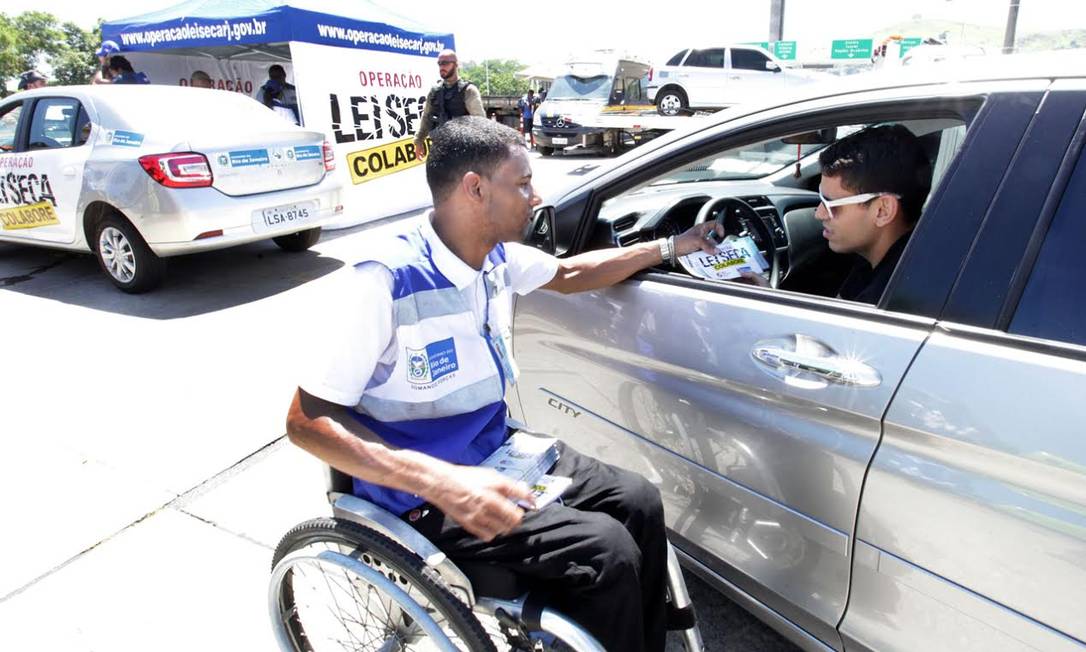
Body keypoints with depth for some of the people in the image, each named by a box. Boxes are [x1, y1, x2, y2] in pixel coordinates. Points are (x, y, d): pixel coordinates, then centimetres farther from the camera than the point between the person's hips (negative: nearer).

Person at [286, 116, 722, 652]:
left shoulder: (496, 256, -2)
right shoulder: (385, 281, -24)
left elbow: (570, 274, 17)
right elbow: (305, 422, -22)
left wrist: (671, 247, 16)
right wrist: (441, 481, -33)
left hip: (497, 451, 8)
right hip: (425, 499, -7)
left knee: (639, 502, -1)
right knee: (605, 550, -19)